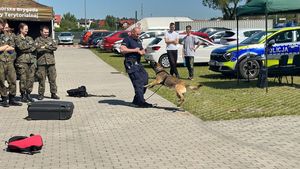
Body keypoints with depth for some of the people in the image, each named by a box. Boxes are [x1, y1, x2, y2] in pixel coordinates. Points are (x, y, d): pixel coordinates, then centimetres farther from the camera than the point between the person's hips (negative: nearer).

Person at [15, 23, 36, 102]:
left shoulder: (29, 38, 19)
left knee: (31, 78, 2)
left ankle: (28, 94, 11)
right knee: (23, 78, -6)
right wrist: (29, 45, -2)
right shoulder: (18, 38, 3)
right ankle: (23, 95, 1)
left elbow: (34, 47, 6)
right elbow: (20, 46, -15)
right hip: (22, 61, -5)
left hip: (31, 60, 5)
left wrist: (25, 49, -6)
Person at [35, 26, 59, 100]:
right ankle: (41, 94, 7)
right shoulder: (37, 40, 7)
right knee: (41, 79, -1)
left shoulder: (50, 39, 16)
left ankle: (53, 93, 10)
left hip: (51, 62, 3)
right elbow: (38, 49, -10)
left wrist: (45, 47, -9)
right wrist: (49, 49, -10)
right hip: (41, 62, -3)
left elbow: (55, 47, 0)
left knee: (53, 79, 3)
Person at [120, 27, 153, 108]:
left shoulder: (138, 41, 22)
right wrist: (134, 50, -14)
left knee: (144, 81, 7)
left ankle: (137, 100, 18)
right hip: (131, 64, -9)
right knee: (138, 82, -13)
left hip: (138, 63, 9)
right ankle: (141, 102, -12)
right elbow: (122, 50, -20)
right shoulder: (127, 39, -6)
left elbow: (143, 50, 27)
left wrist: (142, 51, 1)